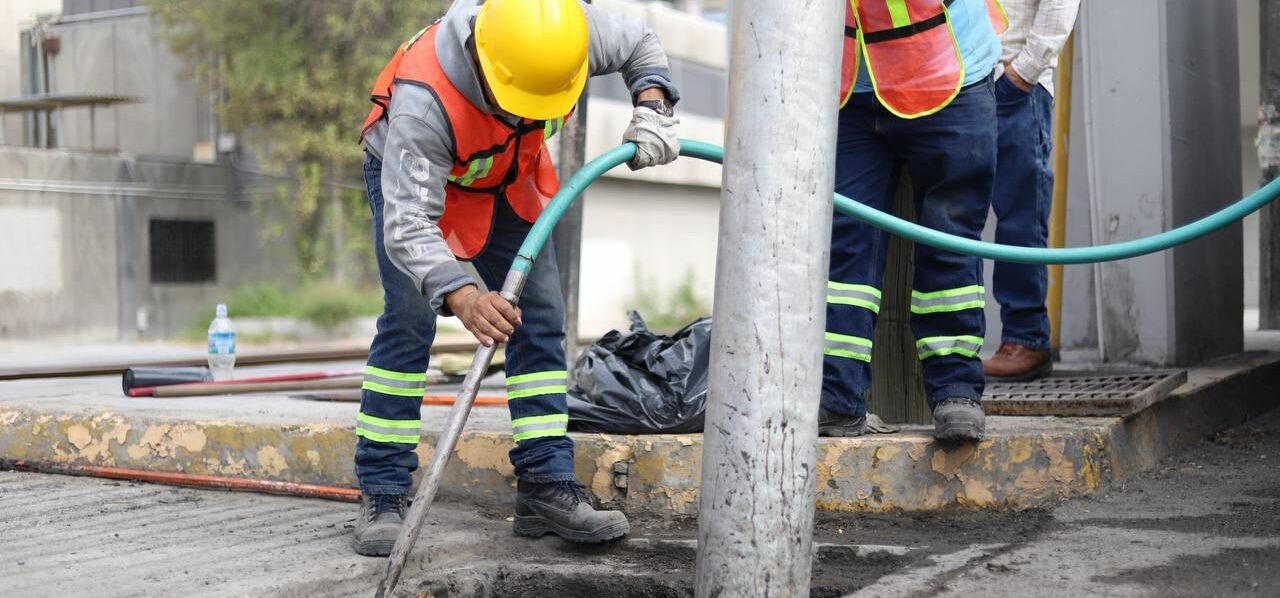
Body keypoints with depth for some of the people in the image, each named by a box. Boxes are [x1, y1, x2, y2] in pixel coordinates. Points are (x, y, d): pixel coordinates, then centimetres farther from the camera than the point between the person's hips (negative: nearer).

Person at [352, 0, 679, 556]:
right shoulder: (422, 98, -44)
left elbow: (640, 45, -8)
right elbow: (408, 225, -47)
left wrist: (652, 109, -27)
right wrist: (461, 297, -63)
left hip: (506, 179, 5)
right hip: (411, 174, -5)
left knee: (540, 318, -2)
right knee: (408, 320, -17)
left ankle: (545, 485, 2)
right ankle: (381, 495, -8)